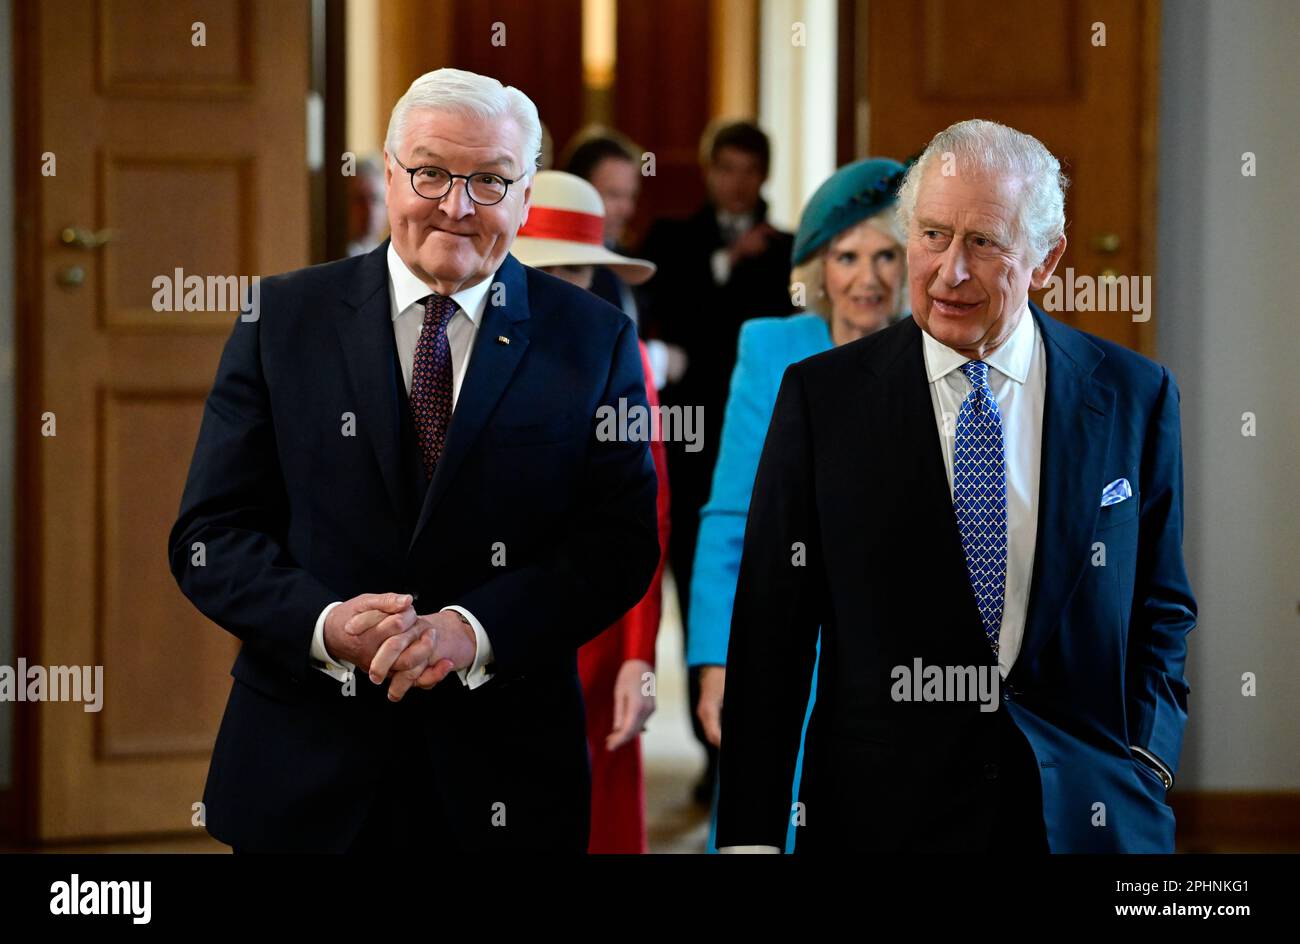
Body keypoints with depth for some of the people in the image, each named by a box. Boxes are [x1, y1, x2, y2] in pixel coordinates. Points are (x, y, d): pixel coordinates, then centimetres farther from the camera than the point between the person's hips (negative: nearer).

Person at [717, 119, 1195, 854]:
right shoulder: (822, 398, -2)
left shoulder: (1136, 398, 2)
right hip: (880, 814, -1)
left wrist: (1144, 765, -3)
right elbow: (772, 624, -3)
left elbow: (1163, 608, 11)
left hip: (1087, 815, 1)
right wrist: (751, 834, -8)